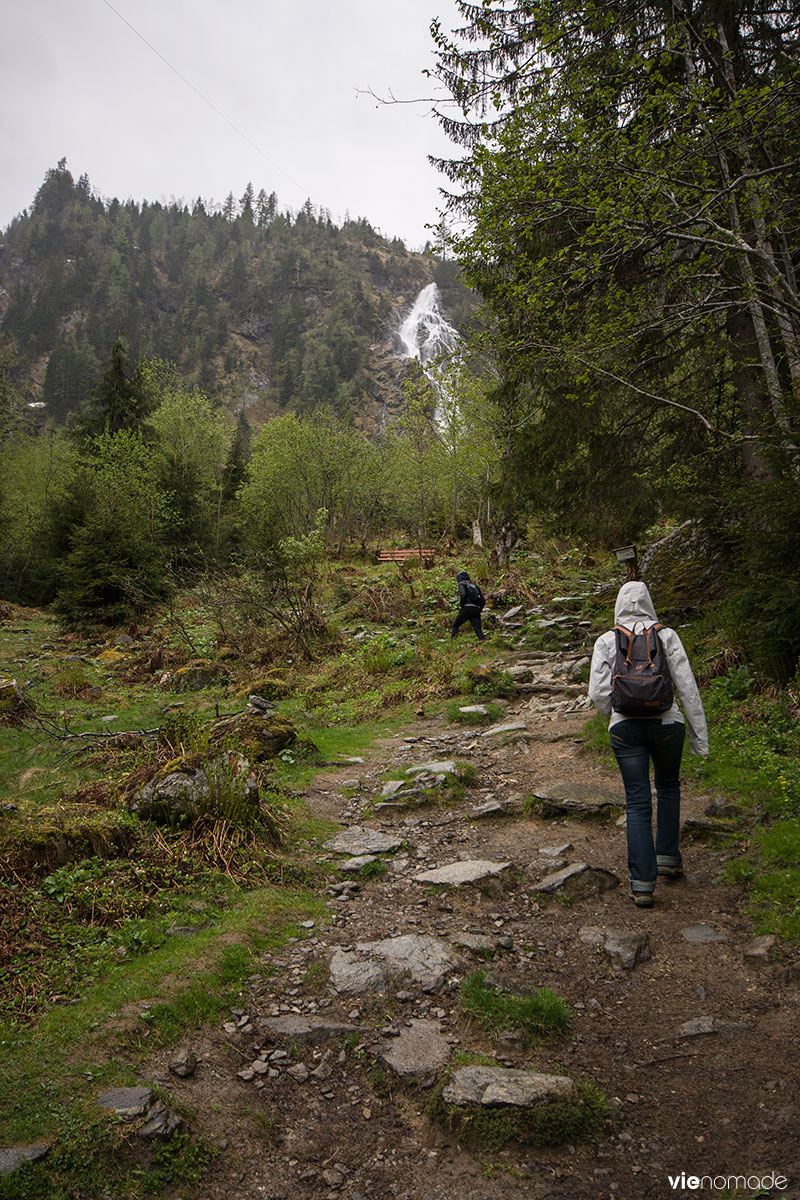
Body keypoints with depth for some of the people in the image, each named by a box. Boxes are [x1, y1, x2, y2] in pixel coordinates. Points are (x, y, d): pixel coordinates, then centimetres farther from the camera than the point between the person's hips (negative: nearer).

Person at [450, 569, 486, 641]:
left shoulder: (461, 584, 7)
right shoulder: (474, 585, 26)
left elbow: (463, 595, -14)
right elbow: (483, 601, 18)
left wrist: (460, 607, -5)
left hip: (467, 608, -5)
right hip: (476, 609, 5)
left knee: (455, 625, 10)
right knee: (478, 629, 0)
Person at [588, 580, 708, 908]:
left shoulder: (606, 641, -1)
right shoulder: (666, 636, -1)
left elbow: (598, 694, -3)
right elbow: (687, 686, -3)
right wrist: (699, 733, 3)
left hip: (625, 729, 0)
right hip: (666, 724, 0)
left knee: (637, 803, 5)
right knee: (668, 788, 25)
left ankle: (642, 884, 4)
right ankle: (668, 857, 33)